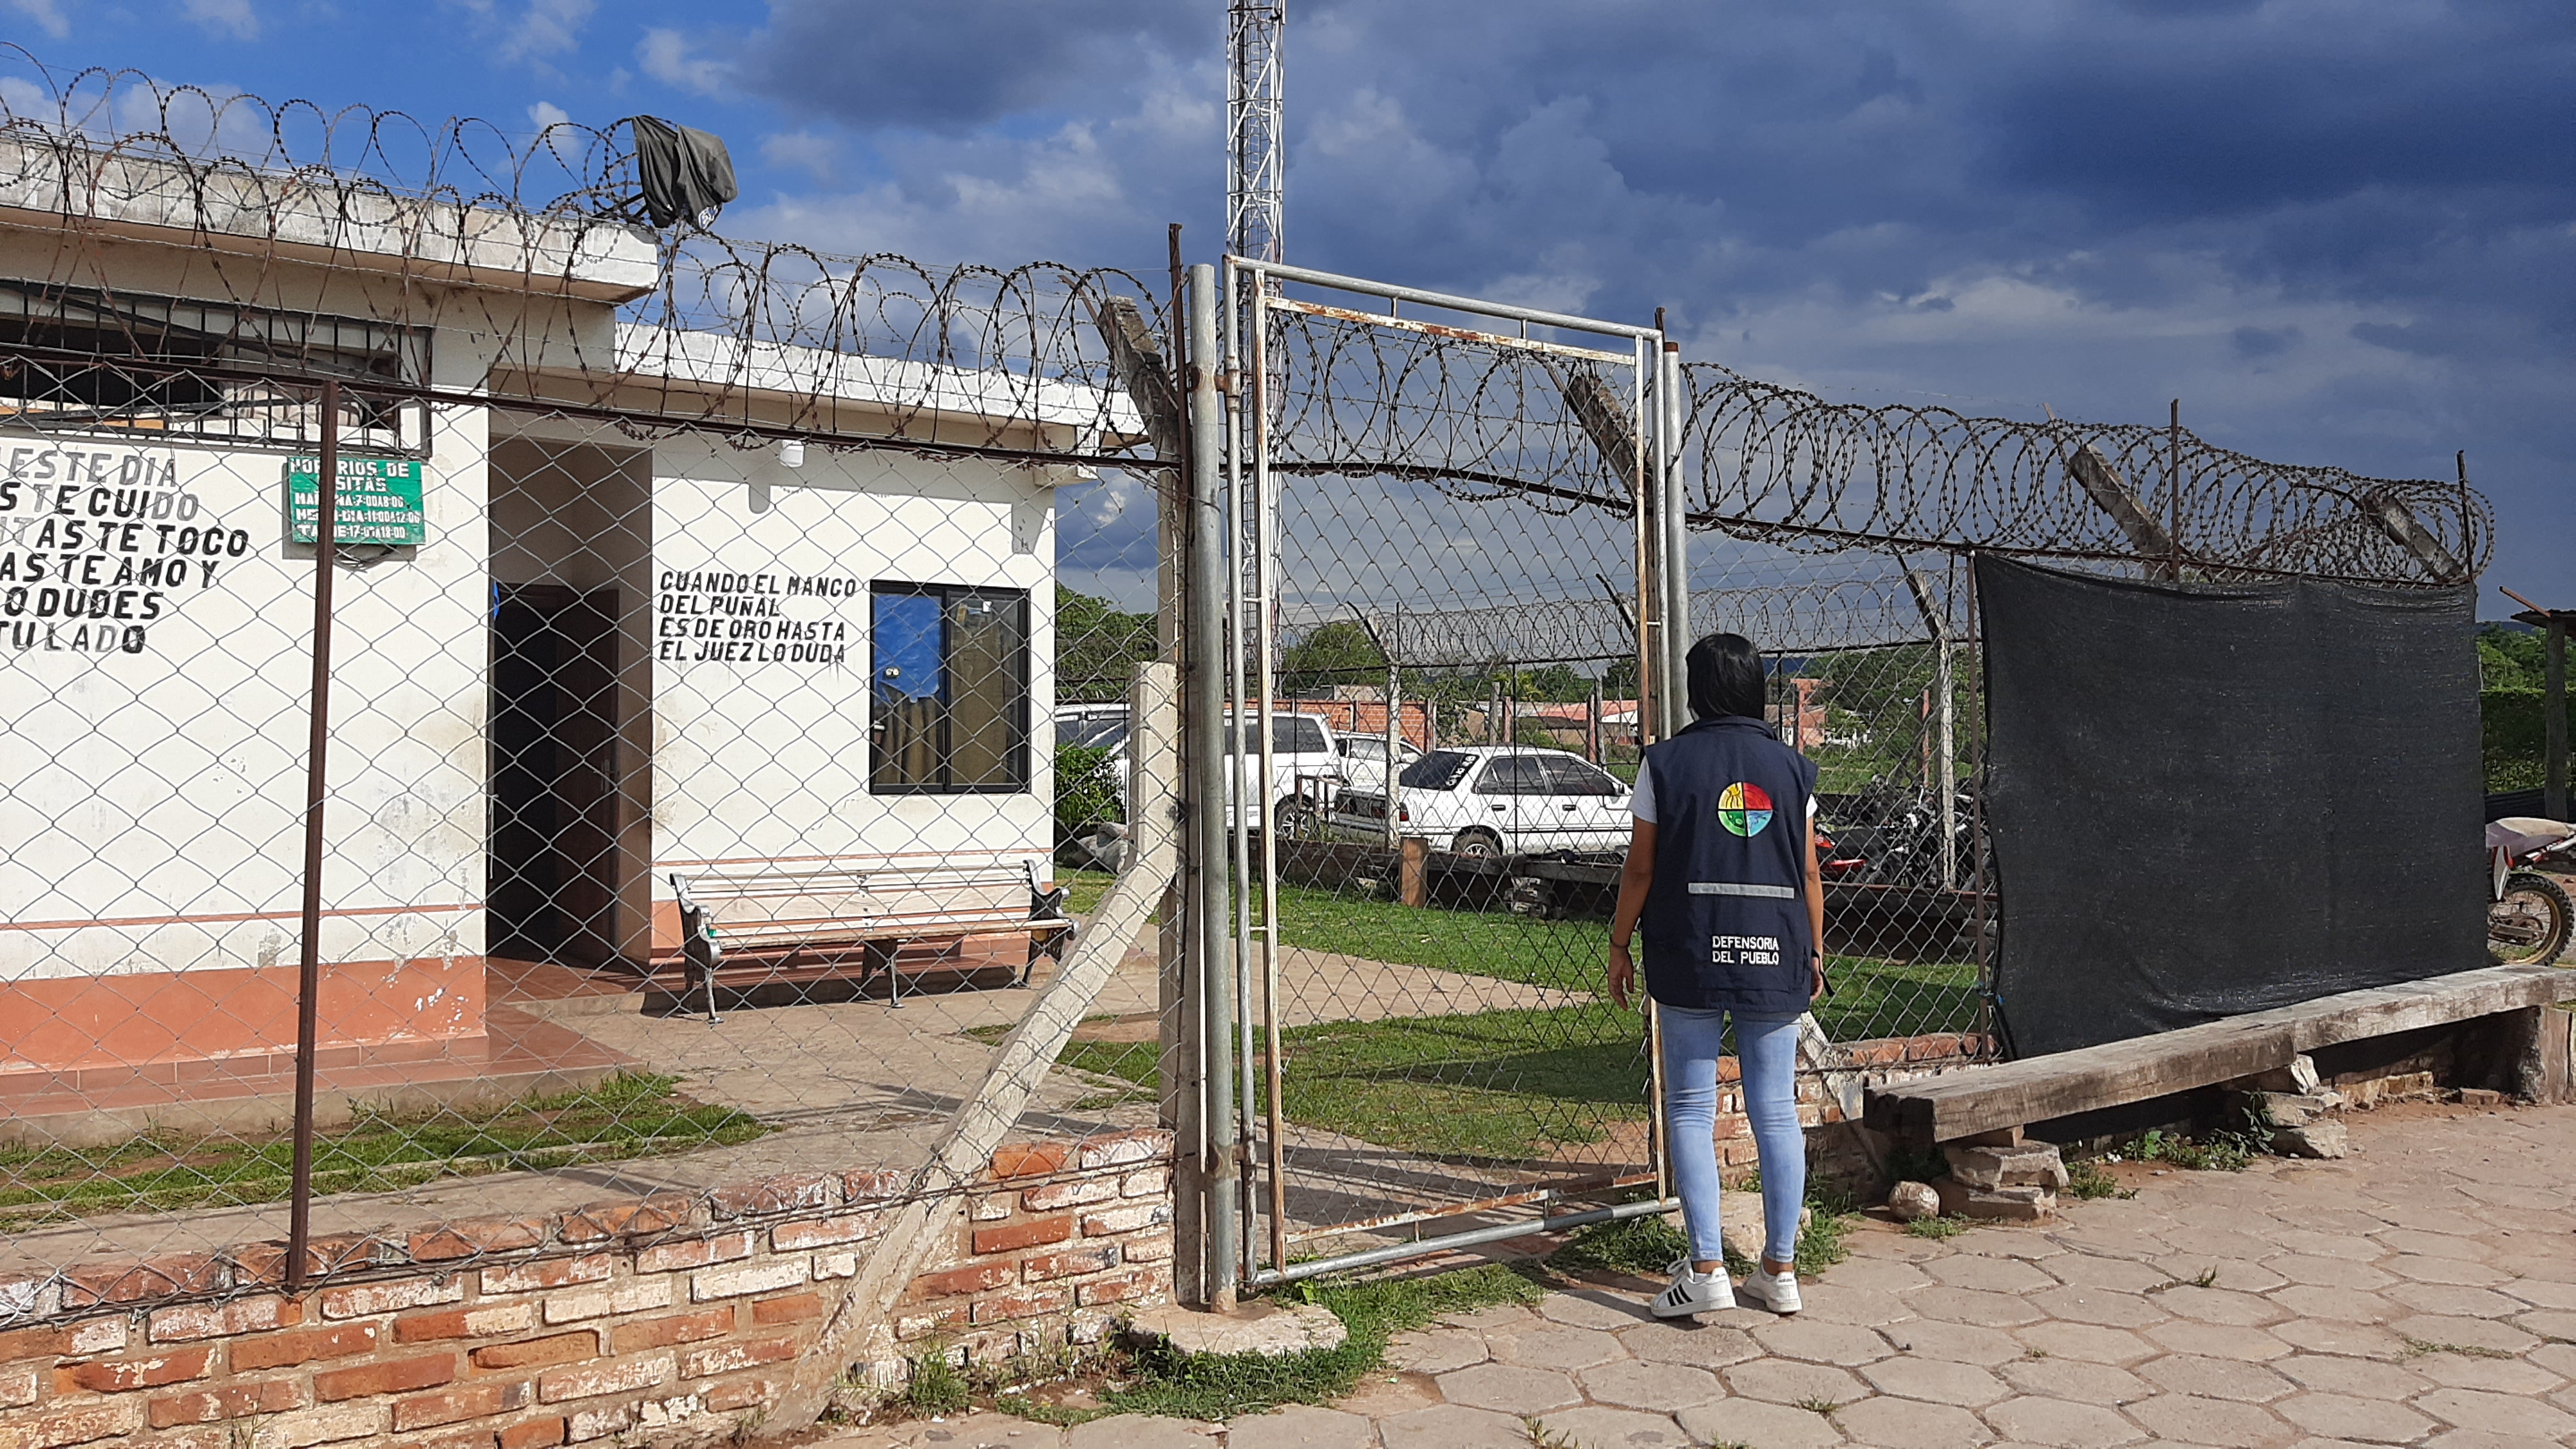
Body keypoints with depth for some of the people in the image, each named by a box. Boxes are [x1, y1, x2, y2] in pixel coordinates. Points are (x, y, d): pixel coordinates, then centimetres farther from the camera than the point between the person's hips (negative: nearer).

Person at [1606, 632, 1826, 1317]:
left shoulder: (1667, 762, -2)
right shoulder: (1790, 766, 5)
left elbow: (1641, 868, -3)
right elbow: (1809, 874, 6)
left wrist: (1619, 945, 7)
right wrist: (1814, 954, 16)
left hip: (1690, 958, -2)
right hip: (1775, 959, 3)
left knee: (1691, 1109, 4)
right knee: (1776, 1113, 8)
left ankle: (1706, 1270, -2)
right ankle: (1780, 1270, 15)